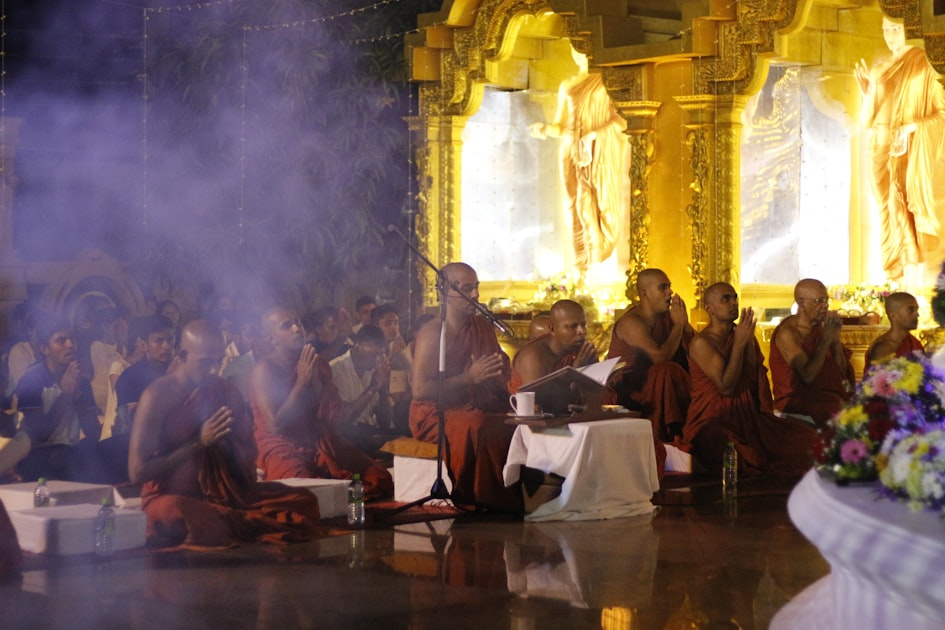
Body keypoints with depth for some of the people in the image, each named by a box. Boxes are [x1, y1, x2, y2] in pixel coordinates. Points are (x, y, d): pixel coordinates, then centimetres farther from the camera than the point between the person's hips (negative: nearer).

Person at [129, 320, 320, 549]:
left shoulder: (225, 391, 8)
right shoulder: (158, 395, -9)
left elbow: (248, 459, 15)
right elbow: (137, 471, -15)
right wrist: (199, 442, -18)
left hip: (222, 495, 5)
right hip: (170, 496, -5)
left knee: (304, 502, -8)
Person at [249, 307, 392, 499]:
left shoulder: (318, 364, 13)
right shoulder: (264, 369, -6)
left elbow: (331, 418, 9)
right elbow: (275, 426, -15)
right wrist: (302, 381, -12)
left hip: (321, 446, 6)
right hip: (284, 451, -6)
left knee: (379, 479, -15)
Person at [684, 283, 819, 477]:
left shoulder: (742, 334, 11)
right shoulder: (701, 343, -8)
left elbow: (755, 380, 7)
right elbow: (725, 387, -17)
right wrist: (739, 343, -15)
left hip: (748, 417, 6)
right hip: (713, 422, -6)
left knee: (805, 436, -13)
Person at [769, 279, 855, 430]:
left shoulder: (821, 326, 8)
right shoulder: (787, 333, -12)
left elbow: (842, 370, 8)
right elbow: (807, 377, -21)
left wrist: (836, 339, -7)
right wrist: (826, 340, -16)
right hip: (796, 400, -7)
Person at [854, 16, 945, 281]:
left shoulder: (924, 66, -5)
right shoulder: (880, 71, 14)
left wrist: (913, 127, -21)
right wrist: (867, 93, 0)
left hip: (914, 149, -6)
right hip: (883, 150, 6)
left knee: (916, 208, -9)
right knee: (891, 211, 6)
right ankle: (896, 277, 12)